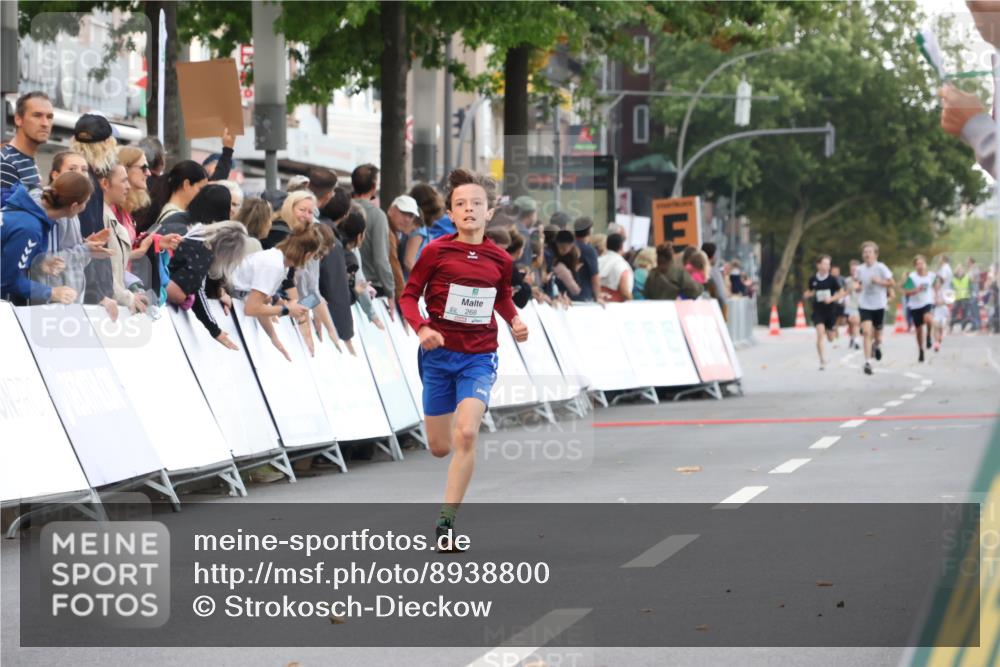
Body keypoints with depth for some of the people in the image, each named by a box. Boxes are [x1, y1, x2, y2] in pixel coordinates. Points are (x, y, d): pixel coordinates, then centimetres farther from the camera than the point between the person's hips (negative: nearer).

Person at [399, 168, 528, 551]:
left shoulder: (500, 260, 1)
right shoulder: (436, 251, -7)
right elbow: (409, 295, -1)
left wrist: (514, 320, 0)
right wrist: (422, 328, -19)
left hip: (478, 358, 0)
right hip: (438, 355, 0)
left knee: (466, 435, -21)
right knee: (439, 448, 7)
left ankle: (447, 521, -15)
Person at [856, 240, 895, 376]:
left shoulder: (881, 268, -9)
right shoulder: (860, 269, 1)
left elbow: (892, 284, -6)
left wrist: (879, 281, -21)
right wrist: (857, 287, -4)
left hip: (879, 305, -1)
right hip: (864, 305, 1)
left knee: (877, 336, 11)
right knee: (867, 332, -17)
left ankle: (877, 345, 50)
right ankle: (867, 363, -16)